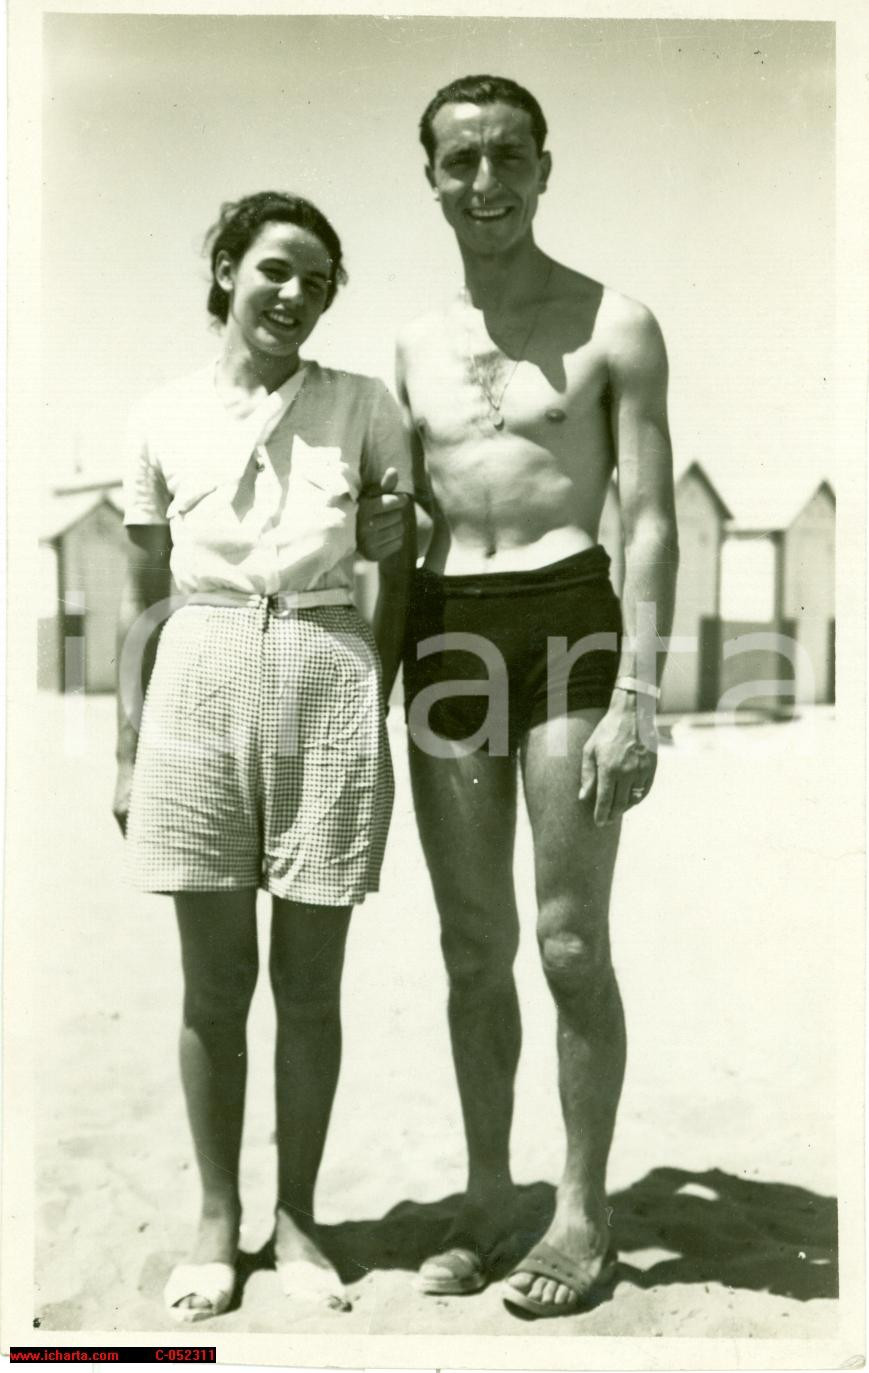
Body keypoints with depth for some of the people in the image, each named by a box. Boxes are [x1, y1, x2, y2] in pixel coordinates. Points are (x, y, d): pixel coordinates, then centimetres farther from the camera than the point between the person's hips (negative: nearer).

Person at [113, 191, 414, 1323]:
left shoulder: (362, 407, 4)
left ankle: (297, 1218, 24)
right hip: (202, 686, 1)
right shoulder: (163, 419, 6)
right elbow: (145, 598, 9)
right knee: (214, 983, 7)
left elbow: (403, 572, 8)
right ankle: (217, 1221, 24)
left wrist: (385, 711, -2)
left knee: (310, 981, 7)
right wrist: (126, 749, 7)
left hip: (327, 684, 0)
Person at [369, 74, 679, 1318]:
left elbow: (651, 521, -6)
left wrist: (638, 696, -15)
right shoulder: (416, 343, 15)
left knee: (570, 944, -1)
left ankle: (585, 1211, 15)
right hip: (443, 638, 5)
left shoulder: (614, 326, 1)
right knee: (473, 948, 9)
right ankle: (488, 1191, 23)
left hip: (569, 622, -4)